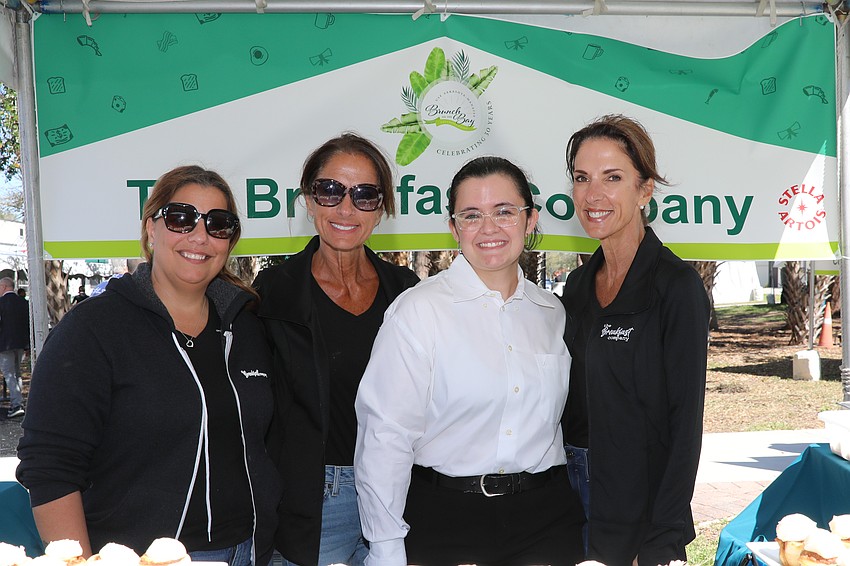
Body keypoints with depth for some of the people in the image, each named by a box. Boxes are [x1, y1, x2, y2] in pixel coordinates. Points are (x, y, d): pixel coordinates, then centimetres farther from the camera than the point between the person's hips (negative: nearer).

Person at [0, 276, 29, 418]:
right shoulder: (23, 302, 7)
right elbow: (28, 323, 10)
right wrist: (26, 345, 15)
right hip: (20, 344, 6)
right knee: (17, 374, 17)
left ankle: (17, 405, -13)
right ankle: (17, 401, 22)